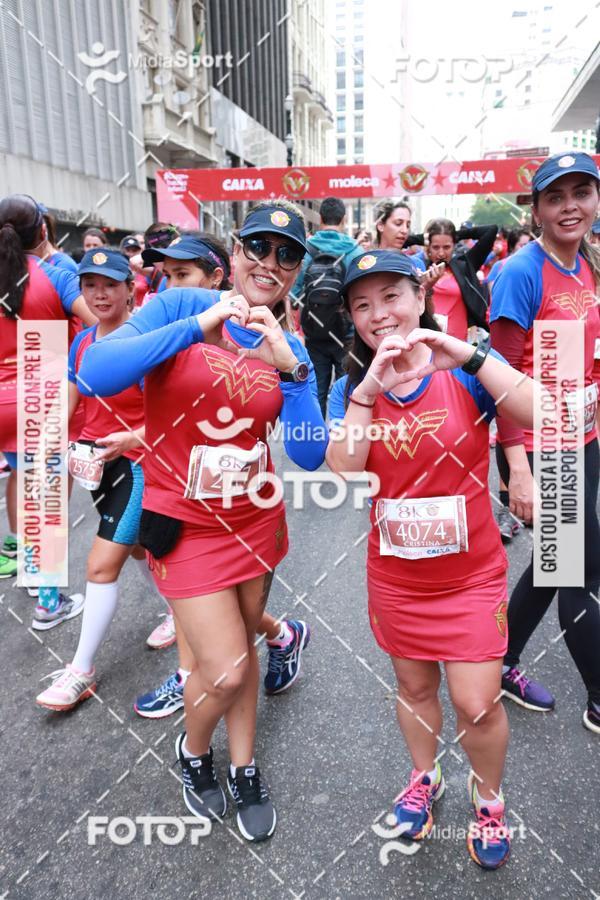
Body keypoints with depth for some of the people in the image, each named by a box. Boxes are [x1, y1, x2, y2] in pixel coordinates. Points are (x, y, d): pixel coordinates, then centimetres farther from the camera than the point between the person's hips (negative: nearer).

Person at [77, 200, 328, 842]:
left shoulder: (289, 350, 0)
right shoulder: (181, 306, -10)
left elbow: (310, 457, -9)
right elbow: (95, 374, -25)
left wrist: (292, 370, -21)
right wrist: (199, 325, -28)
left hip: (256, 517, 4)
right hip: (186, 523, -4)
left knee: (241, 651, 17)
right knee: (226, 669, -2)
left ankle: (243, 771, 41)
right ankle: (193, 752, 33)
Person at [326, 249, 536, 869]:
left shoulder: (466, 371, -10)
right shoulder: (351, 387, -4)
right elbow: (342, 471, -19)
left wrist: (466, 355, -31)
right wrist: (370, 388, -27)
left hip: (471, 573, -2)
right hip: (395, 576, 3)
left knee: (476, 705, 1)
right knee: (414, 687, 20)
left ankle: (488, 800, 34)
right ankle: (424, 778, 49)